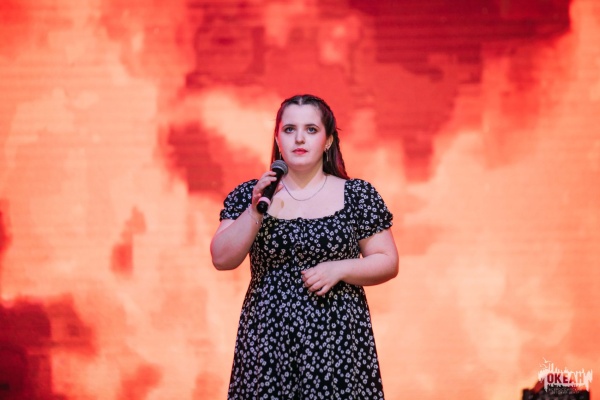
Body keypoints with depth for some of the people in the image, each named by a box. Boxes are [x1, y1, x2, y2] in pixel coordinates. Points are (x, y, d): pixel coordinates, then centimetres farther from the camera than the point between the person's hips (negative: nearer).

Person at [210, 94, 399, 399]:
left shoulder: (358, 196, 1)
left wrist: (339, 269, -13)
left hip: (337, 341, -1)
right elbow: (221, 259, -3)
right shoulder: (248, 196, 5)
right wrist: (255, 212, -15)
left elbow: (388, 264, 3)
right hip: (268, 343, 1)